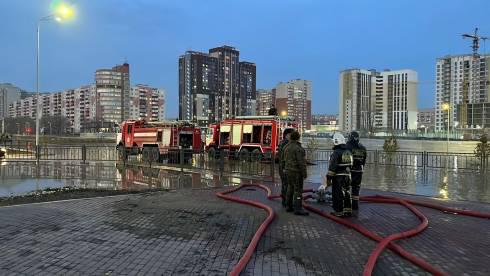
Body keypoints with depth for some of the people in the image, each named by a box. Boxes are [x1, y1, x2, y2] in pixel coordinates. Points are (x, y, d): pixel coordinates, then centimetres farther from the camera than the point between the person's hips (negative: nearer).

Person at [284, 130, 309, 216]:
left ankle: (289, 206, 20)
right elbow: (301, 162, -18)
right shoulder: (298, 148, -17)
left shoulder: (287, 147, 9)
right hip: (296, 171, -8)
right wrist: (304, 173, -12)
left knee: (290, 188, 15)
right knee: (298, 190, -5)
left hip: (288, 170, 8)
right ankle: (298, 209, -4)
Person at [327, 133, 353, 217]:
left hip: (338, 177, -8)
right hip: (347, 176, 8)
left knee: (338, 194, 1)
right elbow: (350, 165, 16)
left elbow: (332, 166, -19)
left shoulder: (336, 152, -16)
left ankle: (338, 211, 6)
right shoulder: (348, 152, 10)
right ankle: (348, 210, 21)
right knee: (347, 193, 15)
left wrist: (329, 177, -13)